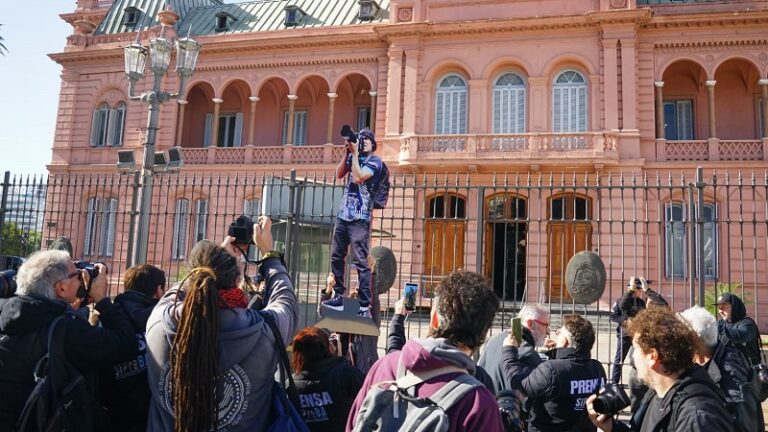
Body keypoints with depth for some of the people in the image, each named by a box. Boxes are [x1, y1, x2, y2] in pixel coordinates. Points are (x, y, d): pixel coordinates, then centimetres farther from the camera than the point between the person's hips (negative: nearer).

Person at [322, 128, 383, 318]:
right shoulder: (354, 157, 17)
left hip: (360, 218, -7)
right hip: (343, 215, 7)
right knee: (336, 257, 9)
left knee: (360, 262, -10)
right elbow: (339, 174, 7)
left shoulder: (375, 161, -2)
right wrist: (348, 153, 1)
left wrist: (355, 153, -10)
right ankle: (338, 297, 19)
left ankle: (365, 306, -10)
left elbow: (358, 177, -16)